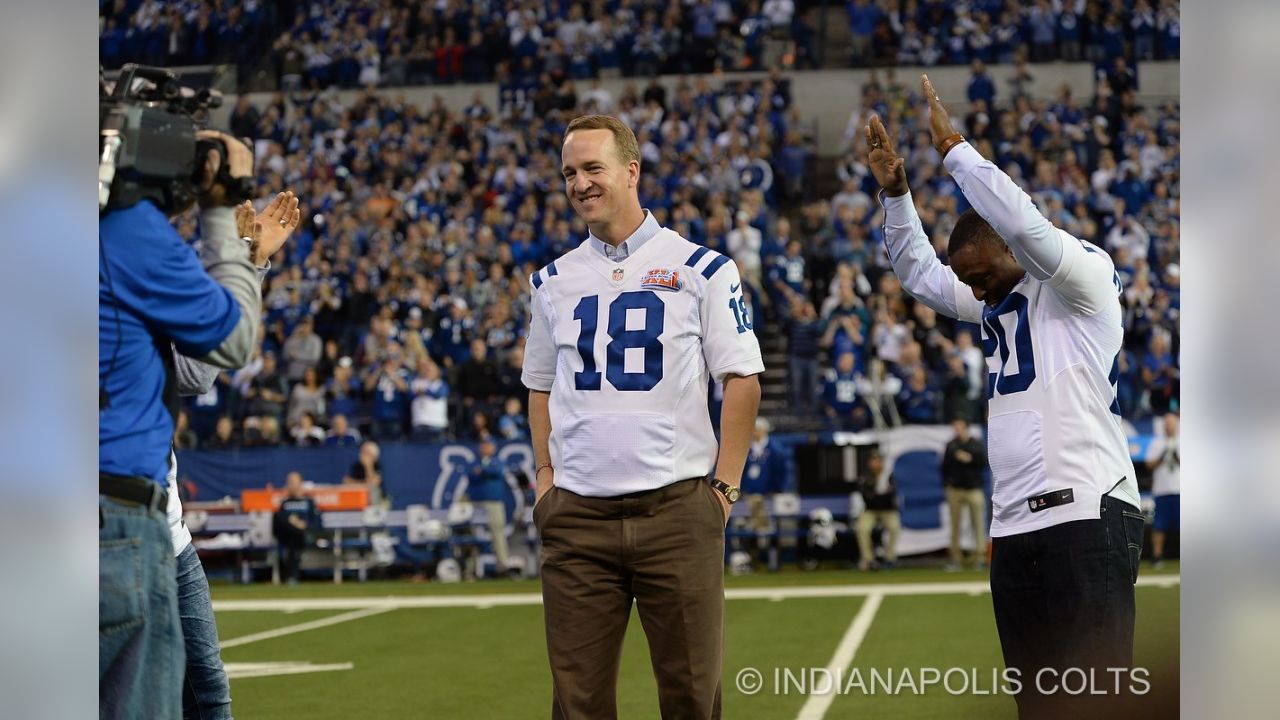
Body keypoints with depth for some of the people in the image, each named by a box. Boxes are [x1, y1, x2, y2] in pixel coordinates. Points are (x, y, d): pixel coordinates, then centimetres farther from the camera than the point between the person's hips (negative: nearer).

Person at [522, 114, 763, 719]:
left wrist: (724, 486, -5)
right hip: (577, 515, 3)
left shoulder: (701, 268, 1)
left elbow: (742, 380, 1)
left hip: (678, 509, -3)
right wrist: (545, 476, 10)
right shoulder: (555, 281, 12)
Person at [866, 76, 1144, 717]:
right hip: (1013, 530, 9)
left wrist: (952, 148, -11)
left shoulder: (1084, 276, -1)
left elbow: (1022, 225, -18)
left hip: (1086, 515, -9)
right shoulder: (997, 303, 23)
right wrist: (895, 191, 19)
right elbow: (918, 273, 32)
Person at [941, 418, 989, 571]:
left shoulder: (977, 444, 7)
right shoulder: (950, 445, 10)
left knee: (978, 523, -5)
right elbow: (945, 467, 10)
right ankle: (955, 557, 5)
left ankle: (980, 556, -4)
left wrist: (970, 459, -12)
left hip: (974, 489, -1)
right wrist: (946, 485, 3)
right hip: (955, 490, 1)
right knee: (955, 524, 2)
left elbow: (984, 462, 0)